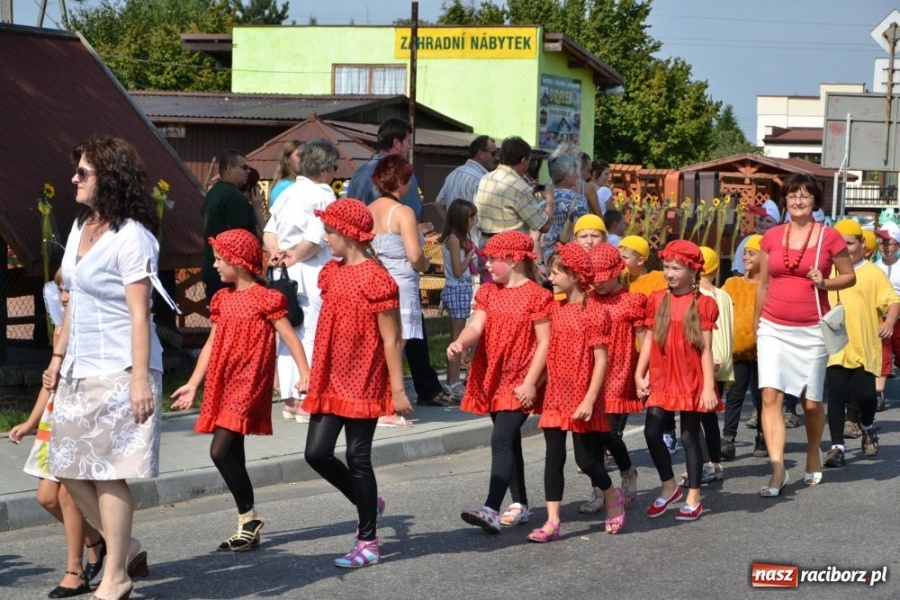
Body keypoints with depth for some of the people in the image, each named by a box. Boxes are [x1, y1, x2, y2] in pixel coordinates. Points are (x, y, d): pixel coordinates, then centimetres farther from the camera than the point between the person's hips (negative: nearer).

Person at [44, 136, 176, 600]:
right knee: (72, 472, 7)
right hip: (80, 371, 8)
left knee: (107, 472, -4)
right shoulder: (81, 227, 13)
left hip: (118, 372, -8)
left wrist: (140, 379, -20)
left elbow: (139, 314, -16)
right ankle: (126, 549, 23)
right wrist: (58, 356, 20)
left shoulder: (130, 236, -12)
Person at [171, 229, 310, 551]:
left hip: (248, 385, -8)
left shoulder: (265, 298, -6)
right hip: (223, 386, 8)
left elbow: (290, 336, -8)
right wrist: (193, 383, 15)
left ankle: (249, 517, -4)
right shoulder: (223, 299, 15)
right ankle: (248, 526, 15)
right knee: (233, 455, 8)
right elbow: (211, 344, 17)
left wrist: (304, 373, -18)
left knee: (221, 451, -16)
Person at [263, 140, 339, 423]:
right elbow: (314, 240, -20)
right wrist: (293, 257, -6)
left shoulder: (287, 194, 13)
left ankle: (290, 399, 17)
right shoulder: (323, 196, -13)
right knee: (312, 335, -3)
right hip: (311, 274, -8)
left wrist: (276, 252, -1)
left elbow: (269, 231, 12)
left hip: (285, 274, 8)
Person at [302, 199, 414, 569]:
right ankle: (367, 503, 28)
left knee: (357, 457, -2)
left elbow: (391, 340, -13)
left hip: (363, 382, -7)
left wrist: (398, 389, -13)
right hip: (331, 381, 7)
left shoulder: (376, 279, -14)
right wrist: (313, 377, 18)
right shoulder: (332, 274, 9)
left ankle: (368, 543, 10)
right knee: (317, 453, 4)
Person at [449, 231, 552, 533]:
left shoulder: (536, 295, -8)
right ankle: (520, 505, 24)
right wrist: (460, 342, -25)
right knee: (510, 442, 14)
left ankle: (491, 509, -27)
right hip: (492, 378, 7)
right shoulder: (488, 292, 10)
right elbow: (477, 325, -3)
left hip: (520, 382, -7)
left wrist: (530, 382, -16)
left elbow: (544, 342, -10)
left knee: (501, 440, -18)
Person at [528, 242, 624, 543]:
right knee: (553, 457, 1)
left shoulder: (594, 311, -11)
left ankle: (612, 496, 31)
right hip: (555, 396, 6)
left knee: (586, 459, 2)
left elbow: (601, 360, -12)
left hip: (582, 399, -5)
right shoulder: (554, 309, 7)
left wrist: (590, 400, -16)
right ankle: (552, 522, 2)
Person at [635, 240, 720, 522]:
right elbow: (648, 340, 8)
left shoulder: (703, 304, -5)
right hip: (661, 378, 3)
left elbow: (706, 349, -5)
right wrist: (639, 374, 1)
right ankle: (669, 487, 18)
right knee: (652, 433, -3)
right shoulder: (657, 300, 5)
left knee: (690, 436, 4)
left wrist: (708, 387, -9)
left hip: (691, 379, -3)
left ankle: (693, 498, 15)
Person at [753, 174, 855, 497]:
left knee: (812, 402, 8)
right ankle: (778, 469, -11)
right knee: (770, 396, -12)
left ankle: (813, 456, 34)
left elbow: (849, 276, 4)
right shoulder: (772, 237, 4)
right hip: (774, 328, 2)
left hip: (811, 331, -1)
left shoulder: (829, 237, -3)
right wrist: (756, 322, 15)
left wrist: (824, 282, -14)